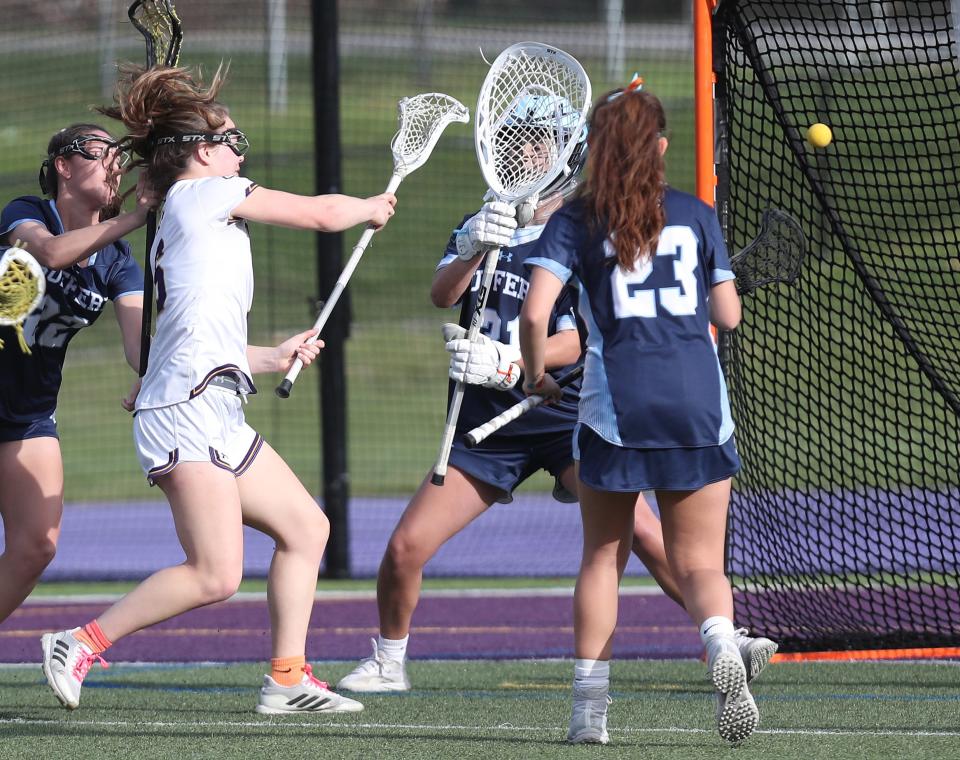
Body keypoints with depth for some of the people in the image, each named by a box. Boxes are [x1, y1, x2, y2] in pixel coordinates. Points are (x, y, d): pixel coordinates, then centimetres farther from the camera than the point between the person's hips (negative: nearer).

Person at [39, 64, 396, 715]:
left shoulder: (180, 227, 24)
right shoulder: (204, 194, -3)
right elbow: (320, 214, 0)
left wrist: (271, 359, 36)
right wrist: (372, 208, 19)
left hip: (215, 416, 11)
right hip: (188, 411, -11)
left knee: (306, 527, 13)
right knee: (216, 576, -17)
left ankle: (288, 679, 12)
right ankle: (83, 644, -10)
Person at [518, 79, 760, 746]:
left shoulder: (574, 223, 3)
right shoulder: (697, 215, 8)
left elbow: (536, 311, -9)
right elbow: (728, 315, 11)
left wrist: (538, 376, 8)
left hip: (616, 404, -1)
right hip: (698, 402, 1)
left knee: (603, 556, 15)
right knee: (699, 563, 5)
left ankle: (590, 709, 12)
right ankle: (722, 645, -28)